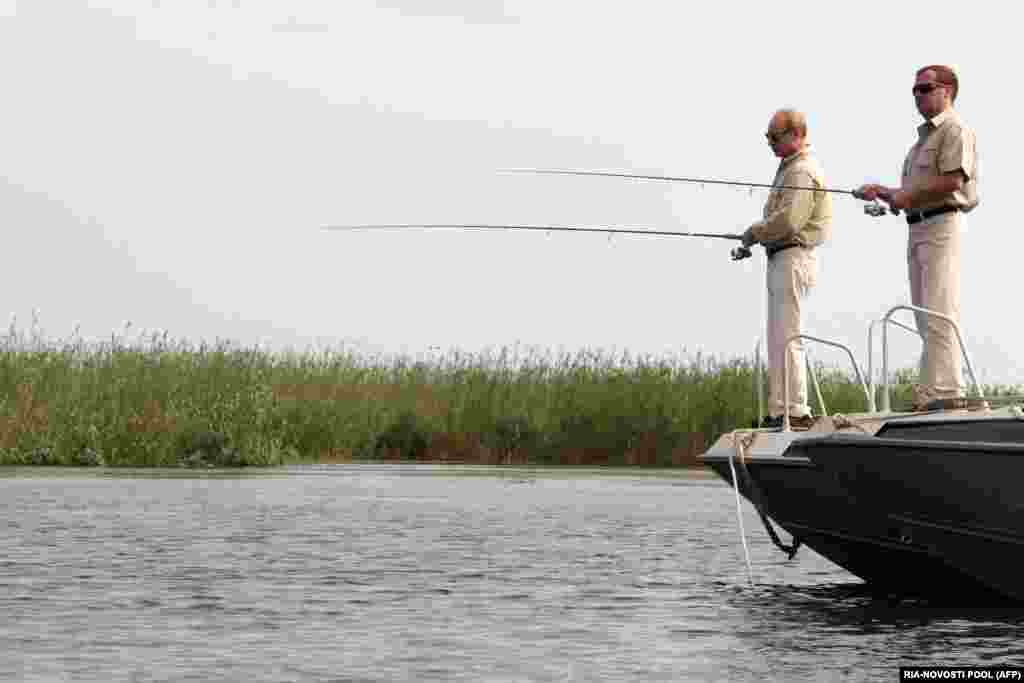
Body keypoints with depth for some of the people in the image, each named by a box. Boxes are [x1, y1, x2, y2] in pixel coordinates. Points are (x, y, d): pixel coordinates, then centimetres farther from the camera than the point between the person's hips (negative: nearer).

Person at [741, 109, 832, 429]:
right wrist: (758, 236, 6)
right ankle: (779, 411, 16)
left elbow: (788, 220, -24)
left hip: (793, 258, -11)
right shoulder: (791, 168, 20)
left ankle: (796, 411, -12)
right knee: (777, 339, 13)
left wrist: (755, 232, -10)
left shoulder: (802, 172, -14)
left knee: (786, 339, -12)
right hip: (782, 260, 11)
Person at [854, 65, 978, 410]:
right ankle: (929, 394, 8)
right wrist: (883, 192, 15)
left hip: (941, 226, -10)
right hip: (917, 227, 10)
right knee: (926, 317, 8)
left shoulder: (955, 130, -6)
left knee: (939, 314, -15)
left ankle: (944, 392, -19)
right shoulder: (924, 136, 25)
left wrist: (907, 196, -12)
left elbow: (953, 181, -19)